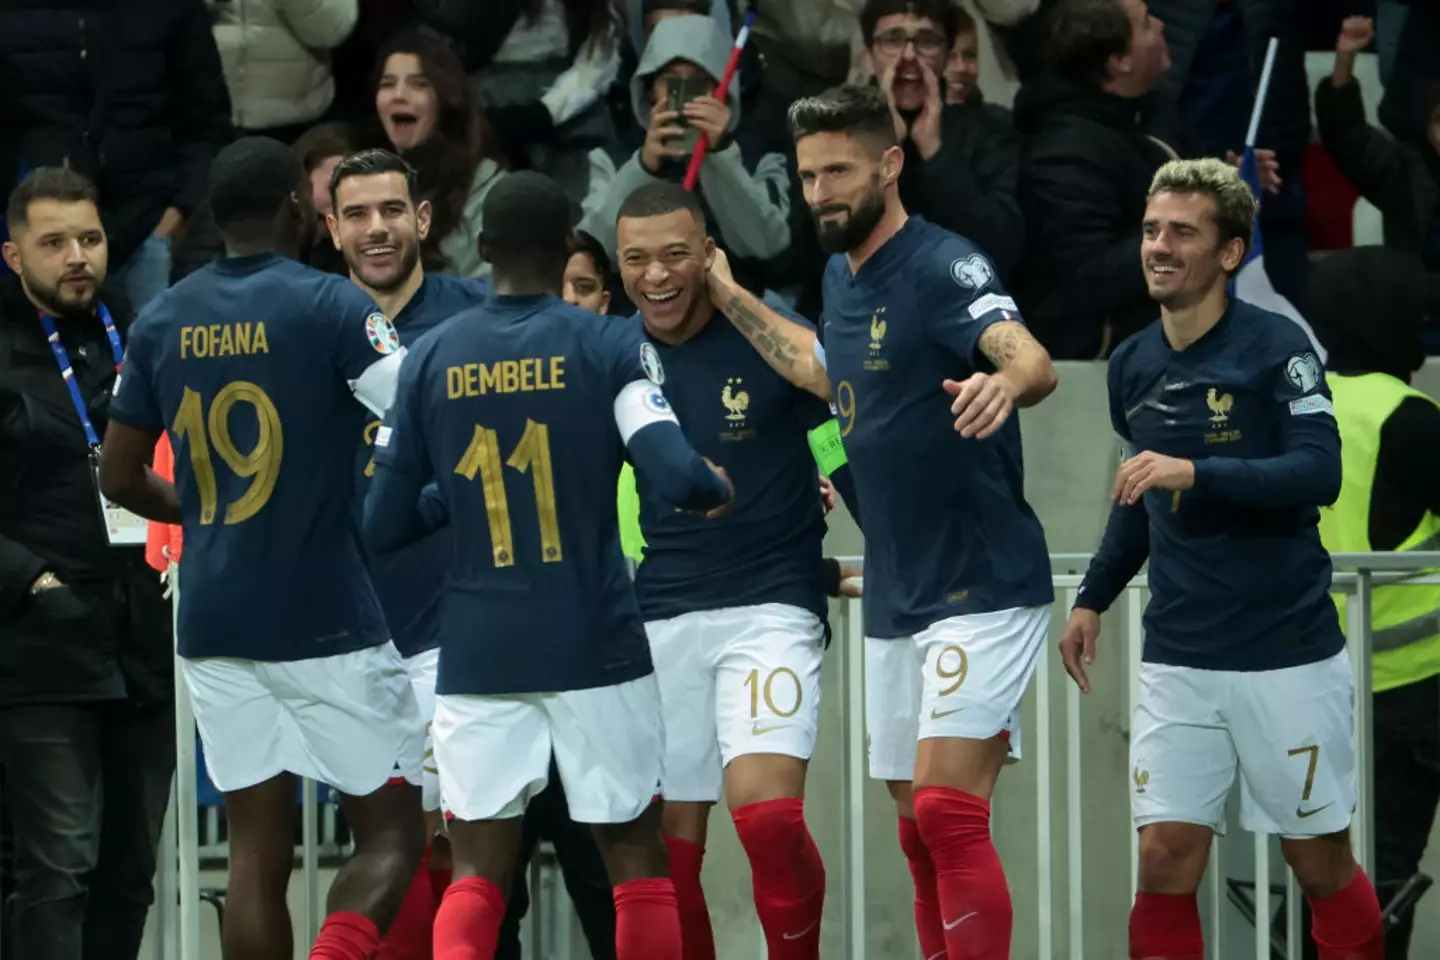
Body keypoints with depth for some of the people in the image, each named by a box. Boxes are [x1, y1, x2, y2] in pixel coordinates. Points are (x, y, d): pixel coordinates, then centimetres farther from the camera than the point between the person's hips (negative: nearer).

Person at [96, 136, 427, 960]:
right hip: (325, 618, -5)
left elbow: (121, 476, 13)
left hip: (213, 616, 5)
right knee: (392, 834, 4)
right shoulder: (329, 306, -10)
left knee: (258, 851, 8)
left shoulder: (163, 321, 6)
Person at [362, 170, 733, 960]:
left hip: (478, 653, 2)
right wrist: (717, 486, 5)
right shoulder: (609, 348, -6)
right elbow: (675, 477, -17)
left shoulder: (431, 359, 3)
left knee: (476, 873, 5)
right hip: (595, 649, -2)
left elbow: (383, 525, 5)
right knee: (636, 859, 10)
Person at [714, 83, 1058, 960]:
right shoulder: (843, 276, 11)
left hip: (984, 585, -9)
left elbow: (1033, 363, -33)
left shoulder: (944, 267, -15)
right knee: (923, 836, 11)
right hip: (895, 598, 9)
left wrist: (1005, 383, -55)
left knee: (947, 813, -18)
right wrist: (729, 298, 32)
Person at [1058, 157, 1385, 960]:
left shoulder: (1276, 346, -9)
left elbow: (1320, 472, -21)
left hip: (1288, 656, -4)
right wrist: (1094, 598, 18)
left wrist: (1196, 473, -30)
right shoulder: (1133, 366, 9)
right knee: (1166, 860, -5)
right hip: (1179, 664, 4)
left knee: (1321, 863, 4)